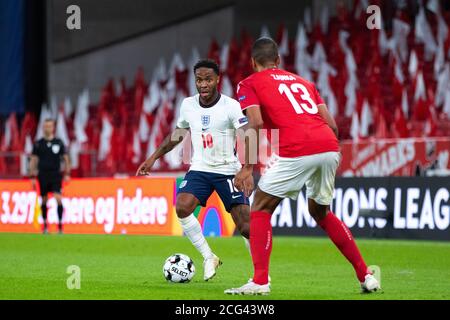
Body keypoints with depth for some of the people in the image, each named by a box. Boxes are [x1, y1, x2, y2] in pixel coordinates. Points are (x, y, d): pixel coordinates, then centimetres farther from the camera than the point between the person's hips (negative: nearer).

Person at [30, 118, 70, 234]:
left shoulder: (59, 143, 2)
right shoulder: (38, 144, 3)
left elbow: (65, 158, 7)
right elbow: (33, 160, 6)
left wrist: (67, 174, 0)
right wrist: (33, 177, 1)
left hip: (56, 175, -1)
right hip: (43, 176, 1)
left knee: (58, 199, -14)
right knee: (44, 200, 6)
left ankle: (60, 225, -11)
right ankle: (45, 225, 21)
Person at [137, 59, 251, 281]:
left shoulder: (230, 106, -14)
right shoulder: (188, 105, 1)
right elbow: (178, 133, 19)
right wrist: (153, 158, 15)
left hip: (228, 170, -4)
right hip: (199, 169, 4)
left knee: (245, 225, -11)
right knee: (182, 207, -22)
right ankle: (208, 258, -5)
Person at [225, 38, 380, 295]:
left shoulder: (249, 84, 14)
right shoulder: (303, 82, 29)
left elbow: (256, 123, -3)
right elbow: (331, 124, 20)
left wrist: (247, 168, -2)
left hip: (295, 151, -6)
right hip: (330, 148, 6)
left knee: (260, 210, 10)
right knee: (321, 213, 27)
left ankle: (260, 281, -3)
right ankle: (366, 275, 24)